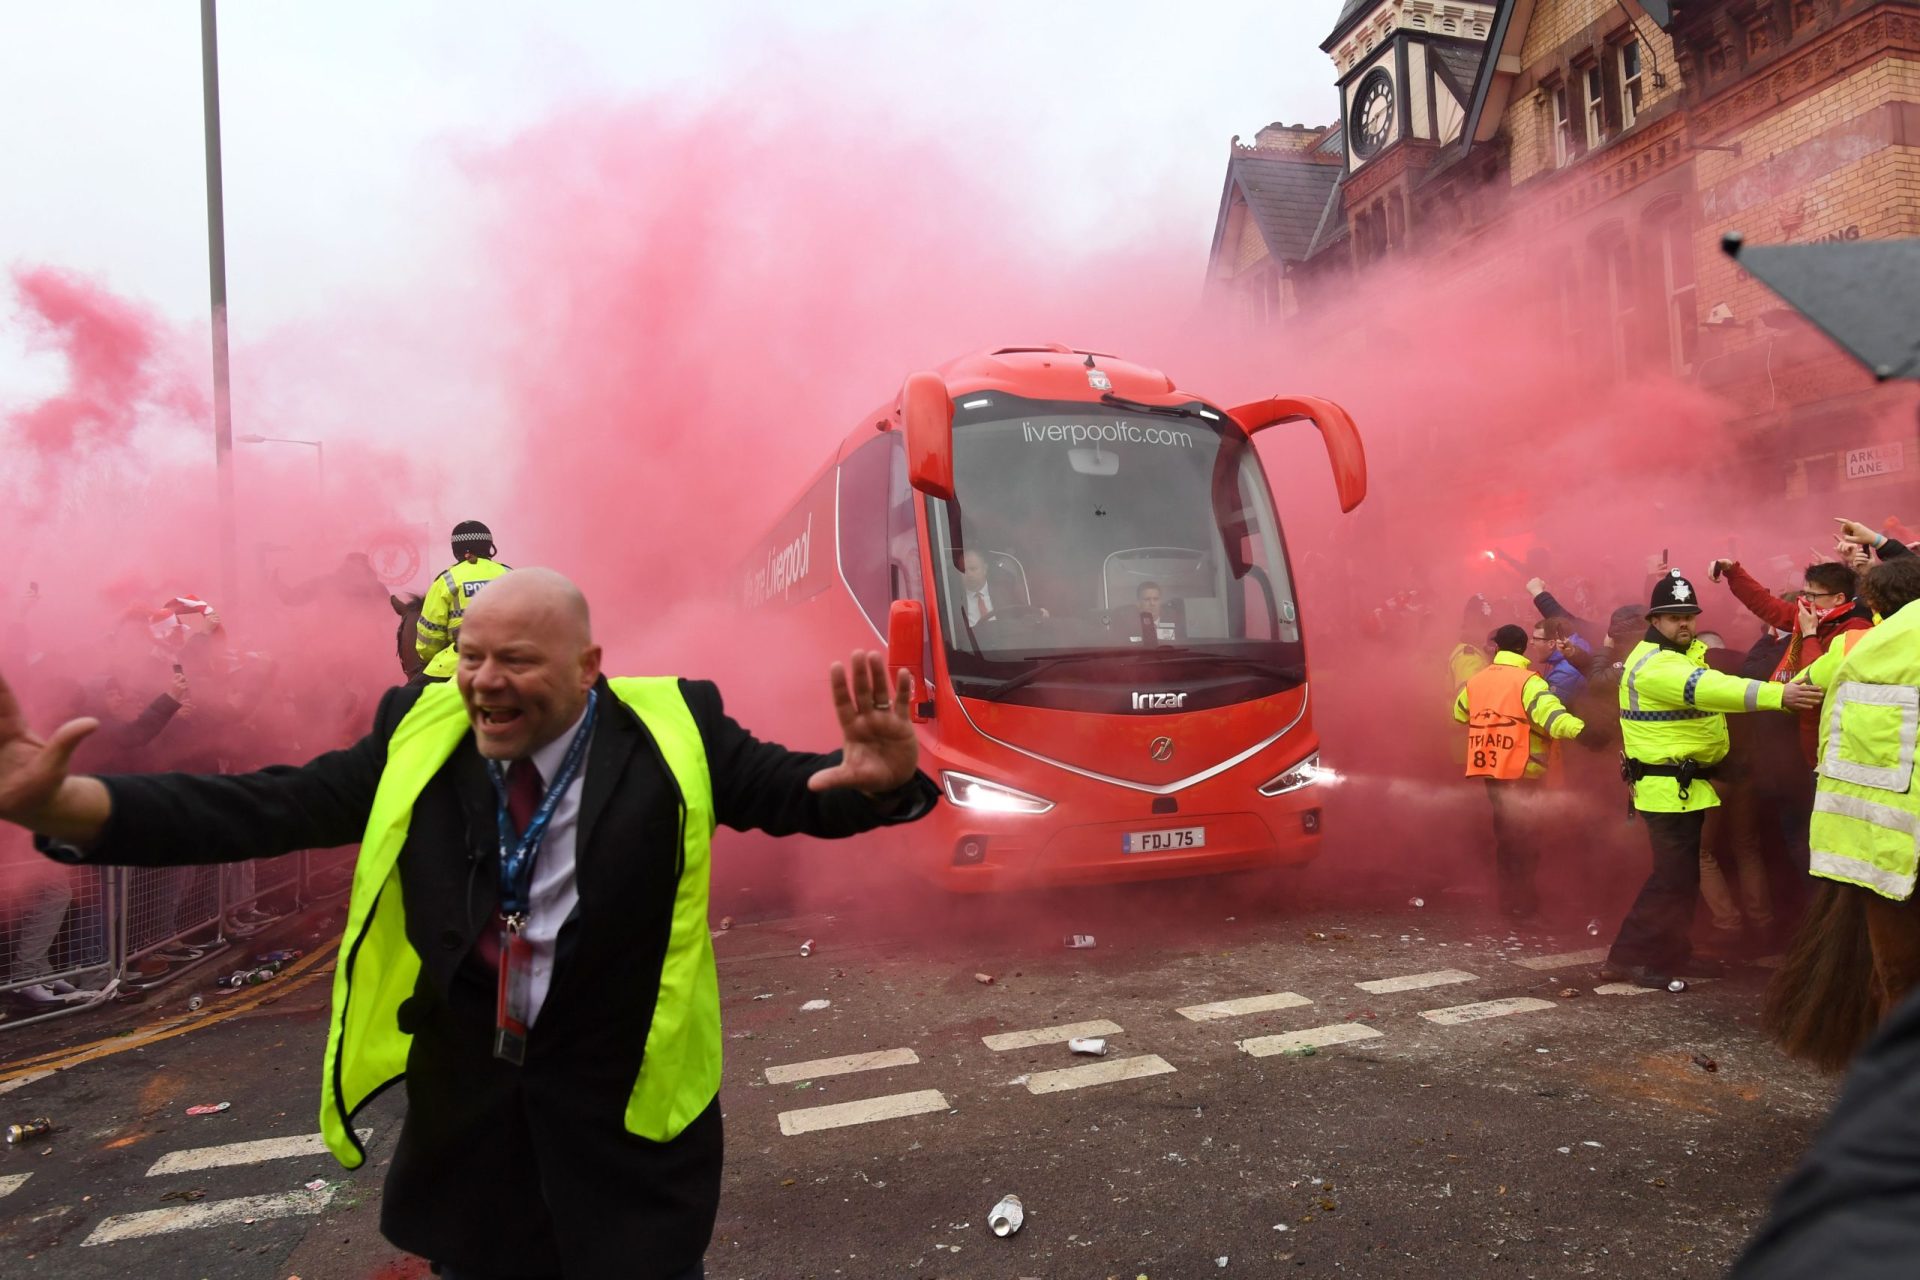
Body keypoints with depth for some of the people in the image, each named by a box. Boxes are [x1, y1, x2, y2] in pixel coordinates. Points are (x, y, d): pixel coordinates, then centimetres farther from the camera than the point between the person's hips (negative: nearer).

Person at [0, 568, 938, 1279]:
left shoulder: (670, 730, -13)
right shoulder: (420, 735, -6)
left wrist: (880, 781, -36)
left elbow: (797, 791, -14)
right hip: (466, 1109, 3)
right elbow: (261, 809, -9)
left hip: (629, 1106, -2)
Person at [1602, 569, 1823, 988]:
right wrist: (1778, 695, -45)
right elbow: (1710, 689, -36)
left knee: (1677, 875, 18)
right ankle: (1637, 960, 1)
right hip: (1668, 788, -11)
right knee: (1676, 878, -8)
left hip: (1687, 784, 11)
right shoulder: (1653, 664, -22)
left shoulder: (1689, 653, 16)